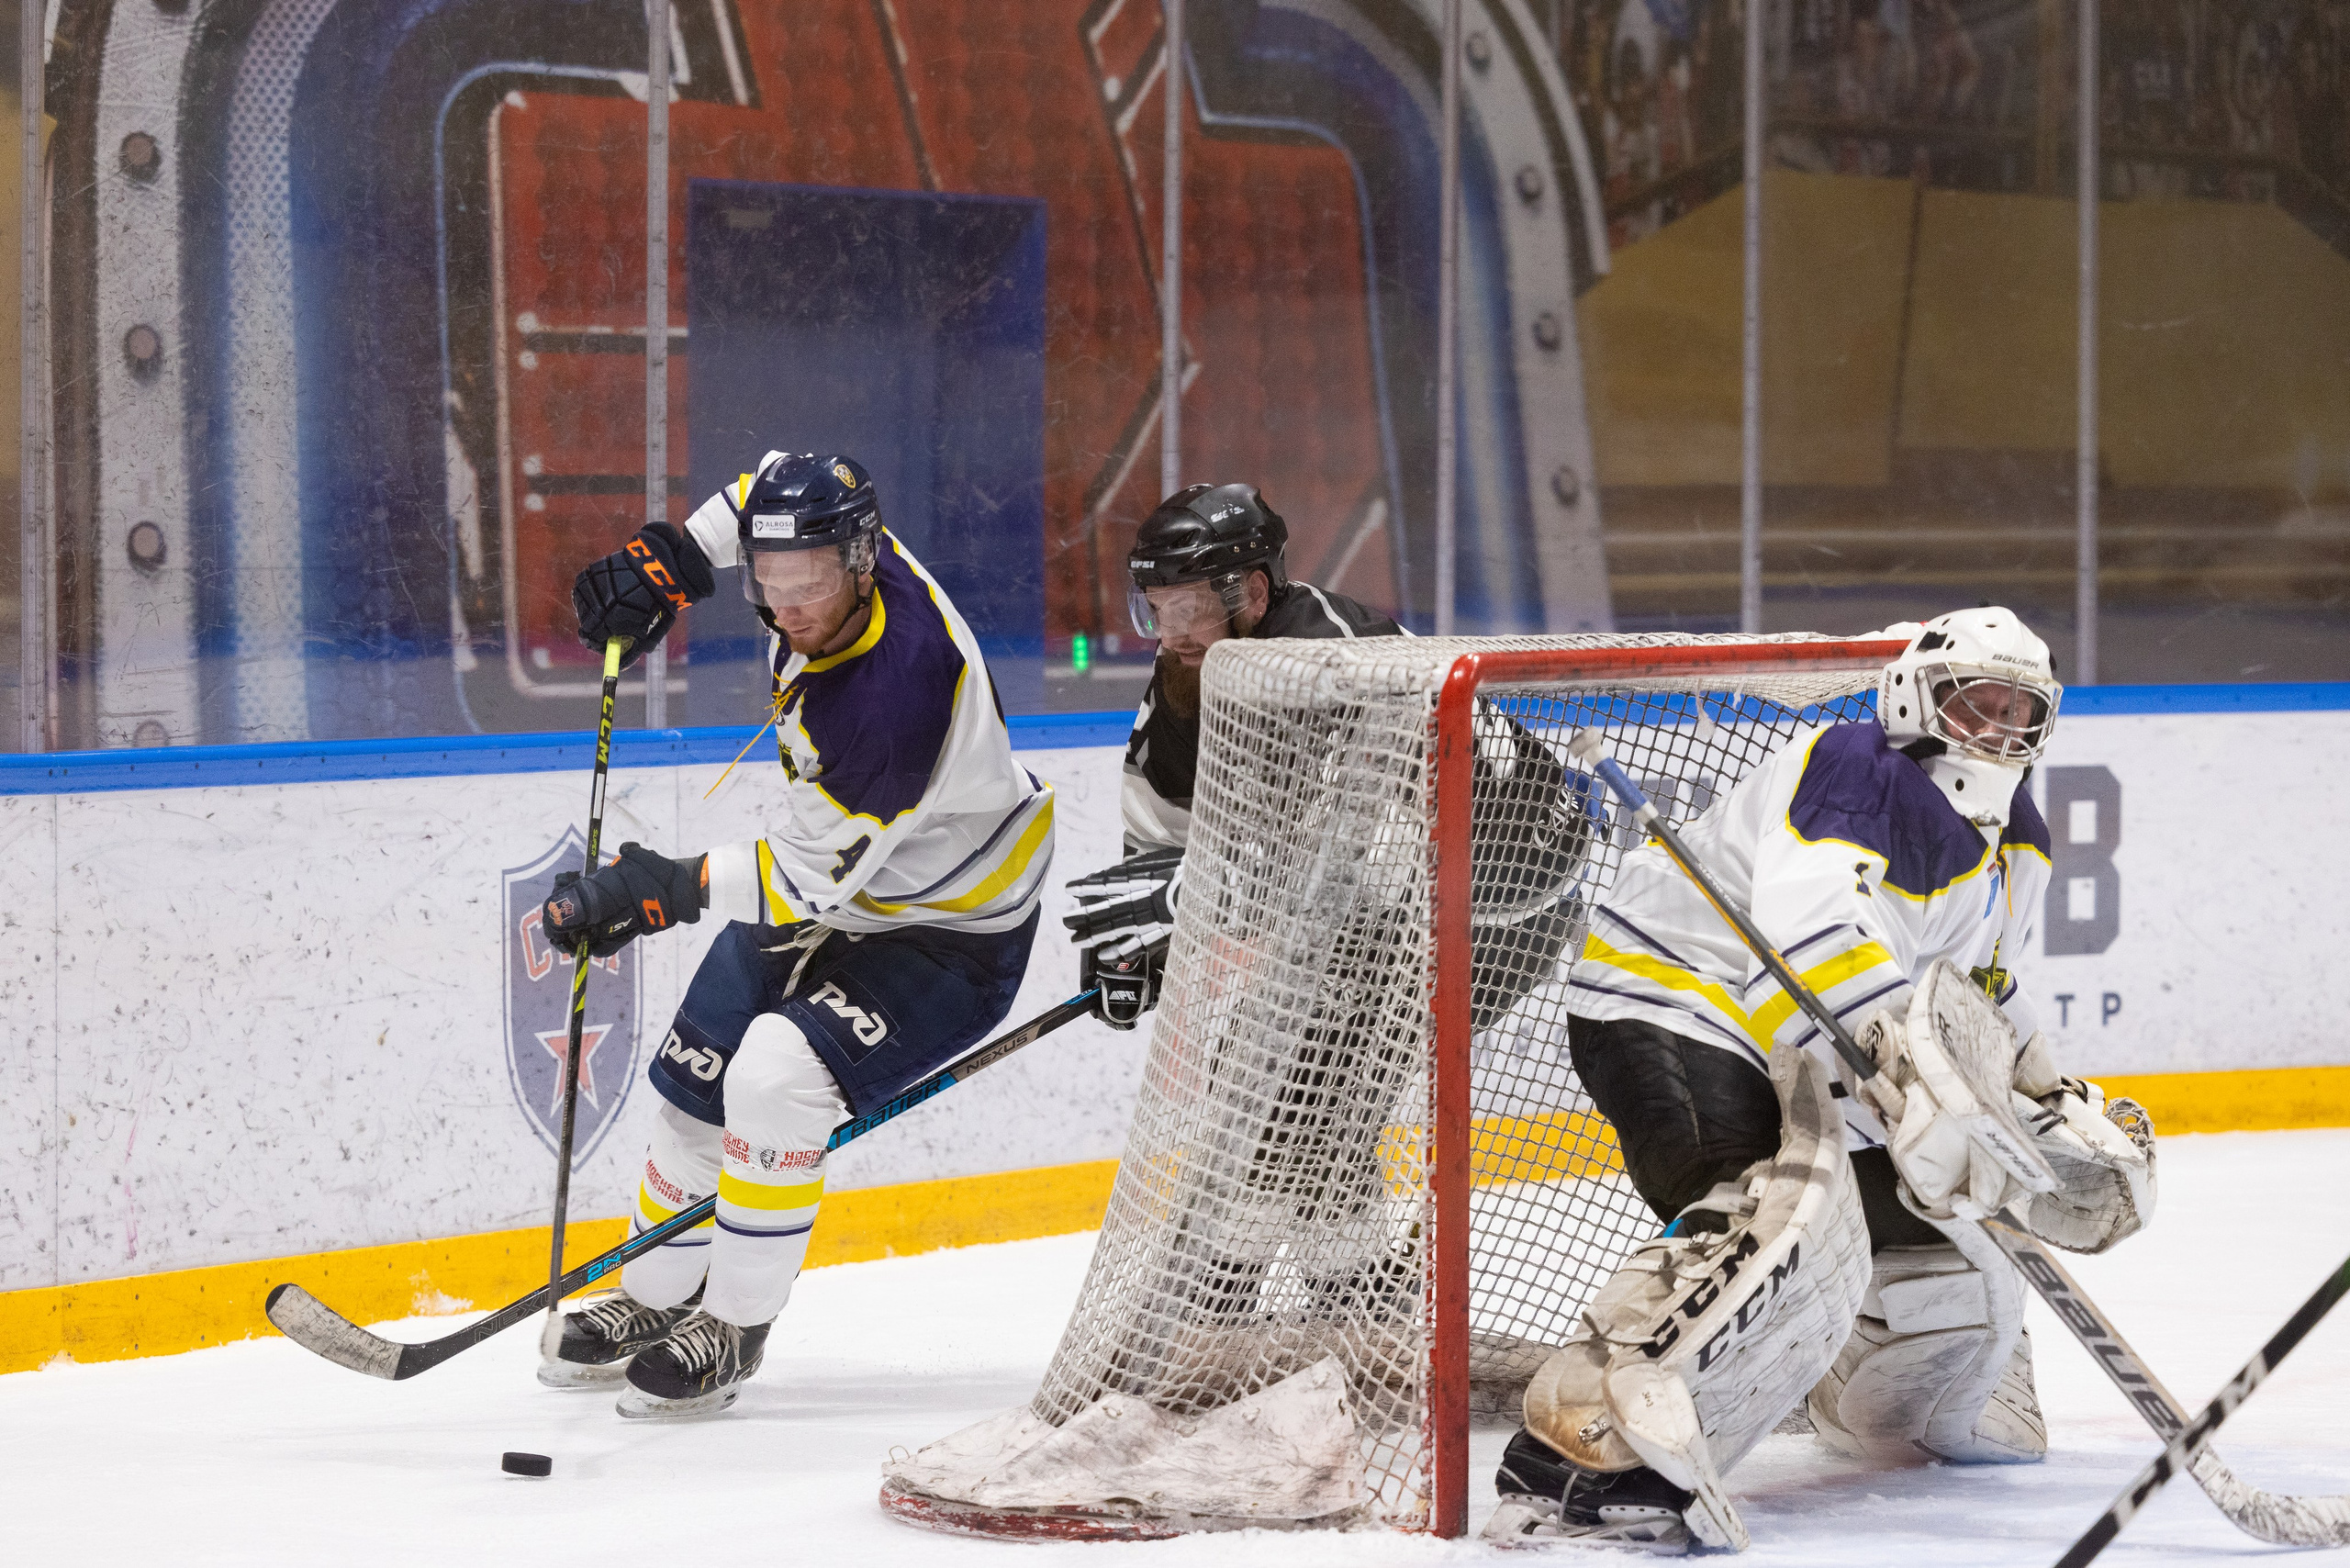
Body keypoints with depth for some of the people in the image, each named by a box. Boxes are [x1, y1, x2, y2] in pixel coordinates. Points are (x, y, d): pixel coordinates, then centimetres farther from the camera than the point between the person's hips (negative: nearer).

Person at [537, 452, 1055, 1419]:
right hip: (825, 885, 9)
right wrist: (670, 558, -2)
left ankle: (732, 1327, -9)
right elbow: (765, 488, 10)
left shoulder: (899, 687, -39)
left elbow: (813, 882, -33)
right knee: (696, 1078, 11)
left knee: (776, 1080, -26)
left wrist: (666, 892, -32)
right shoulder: (832, 561, -16)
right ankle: (655, 1301, 32)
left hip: (949, 931, -9)